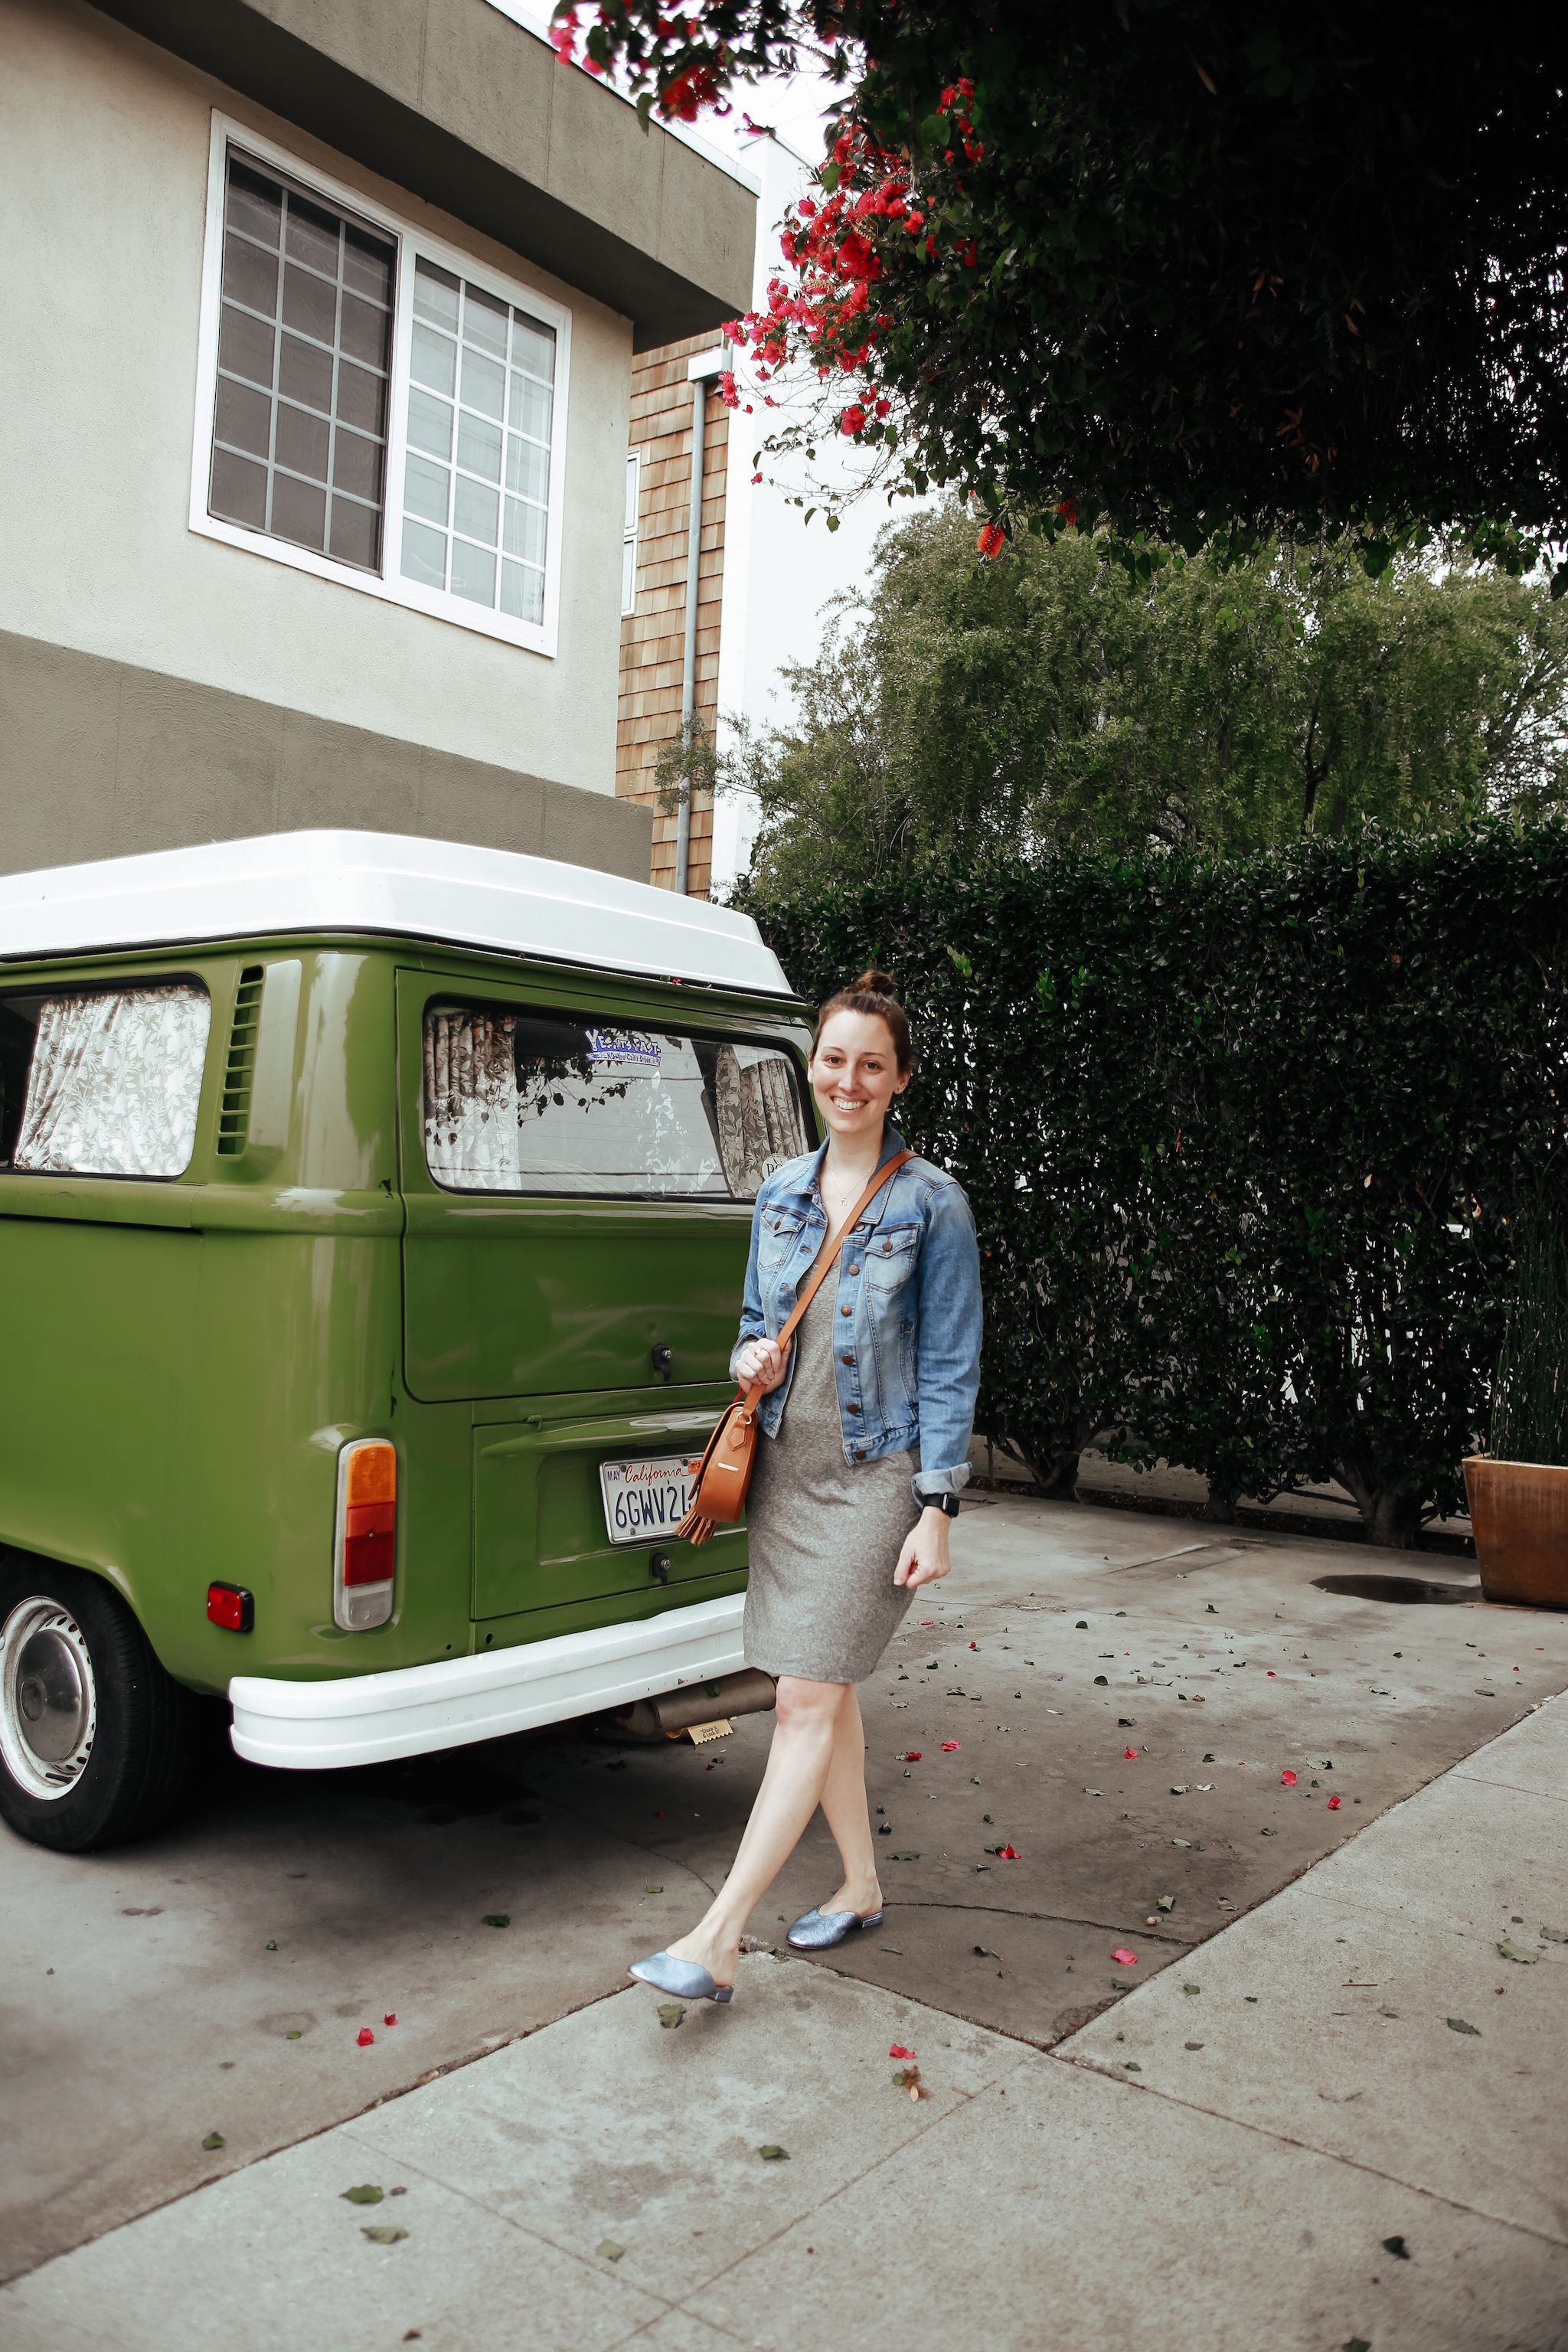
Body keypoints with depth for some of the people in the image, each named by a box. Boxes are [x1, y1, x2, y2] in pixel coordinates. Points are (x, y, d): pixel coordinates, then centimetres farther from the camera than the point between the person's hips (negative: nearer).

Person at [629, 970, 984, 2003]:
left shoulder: (932, 1203, -8)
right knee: (828, 1688, 15)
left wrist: (936, 1509, -12)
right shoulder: (783, 1190, 8)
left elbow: (950, 1364, -8)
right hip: (785, 1467, 6)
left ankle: (716, 1943, -1)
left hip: (875, 1477, -6)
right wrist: (753, 1358, -6)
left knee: (807, 1698, -5)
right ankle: (861, 1885, 33)